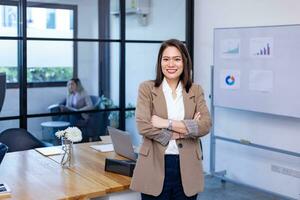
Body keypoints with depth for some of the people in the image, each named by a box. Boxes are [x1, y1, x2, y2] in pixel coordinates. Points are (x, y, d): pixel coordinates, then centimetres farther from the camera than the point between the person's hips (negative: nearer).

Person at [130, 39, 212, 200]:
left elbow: (205, 125, -6)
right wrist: (185, 129, -11)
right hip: (155, 166, -2)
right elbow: (143, 126, -12)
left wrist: (168, 123, -14)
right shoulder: (147, 88, 0)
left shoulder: (196, 91, 7)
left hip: (186, 167, 2)